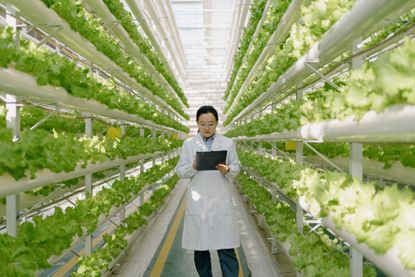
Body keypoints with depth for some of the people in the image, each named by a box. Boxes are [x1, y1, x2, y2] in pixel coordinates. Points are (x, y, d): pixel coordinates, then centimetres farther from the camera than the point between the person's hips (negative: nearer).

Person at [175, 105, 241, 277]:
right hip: (198, 202, 1)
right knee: (199, 248, 9)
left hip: (221, 201, -1)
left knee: (226, 248, -4)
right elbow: (180, 171, 5)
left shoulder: (228, 143, 7)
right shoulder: (188, 144, 6)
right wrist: (193, 166, -16)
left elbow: (237, 167, 8)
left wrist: (228, 170, -14)